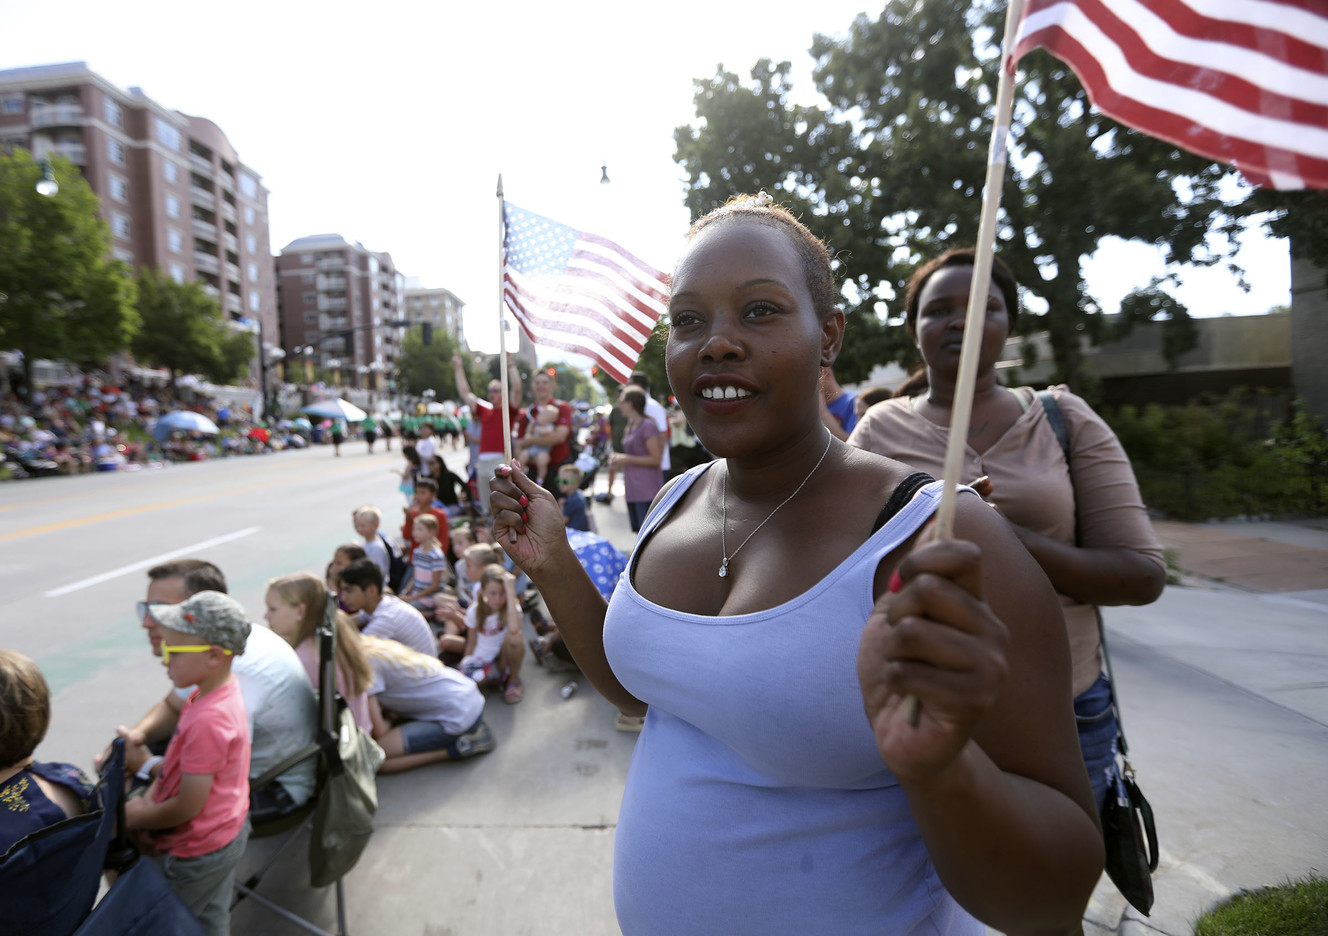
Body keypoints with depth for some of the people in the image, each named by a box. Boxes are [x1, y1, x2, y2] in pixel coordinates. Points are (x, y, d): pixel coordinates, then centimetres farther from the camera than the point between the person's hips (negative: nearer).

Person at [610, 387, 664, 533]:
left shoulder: (648, 426, -12)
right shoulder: (630, 427, 16)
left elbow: (655, 459, -15)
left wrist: (627, 459, -14)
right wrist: (619, 458, 8)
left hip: (647, 491, -9)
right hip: (632, 490, 9)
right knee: (637, 531, 14)